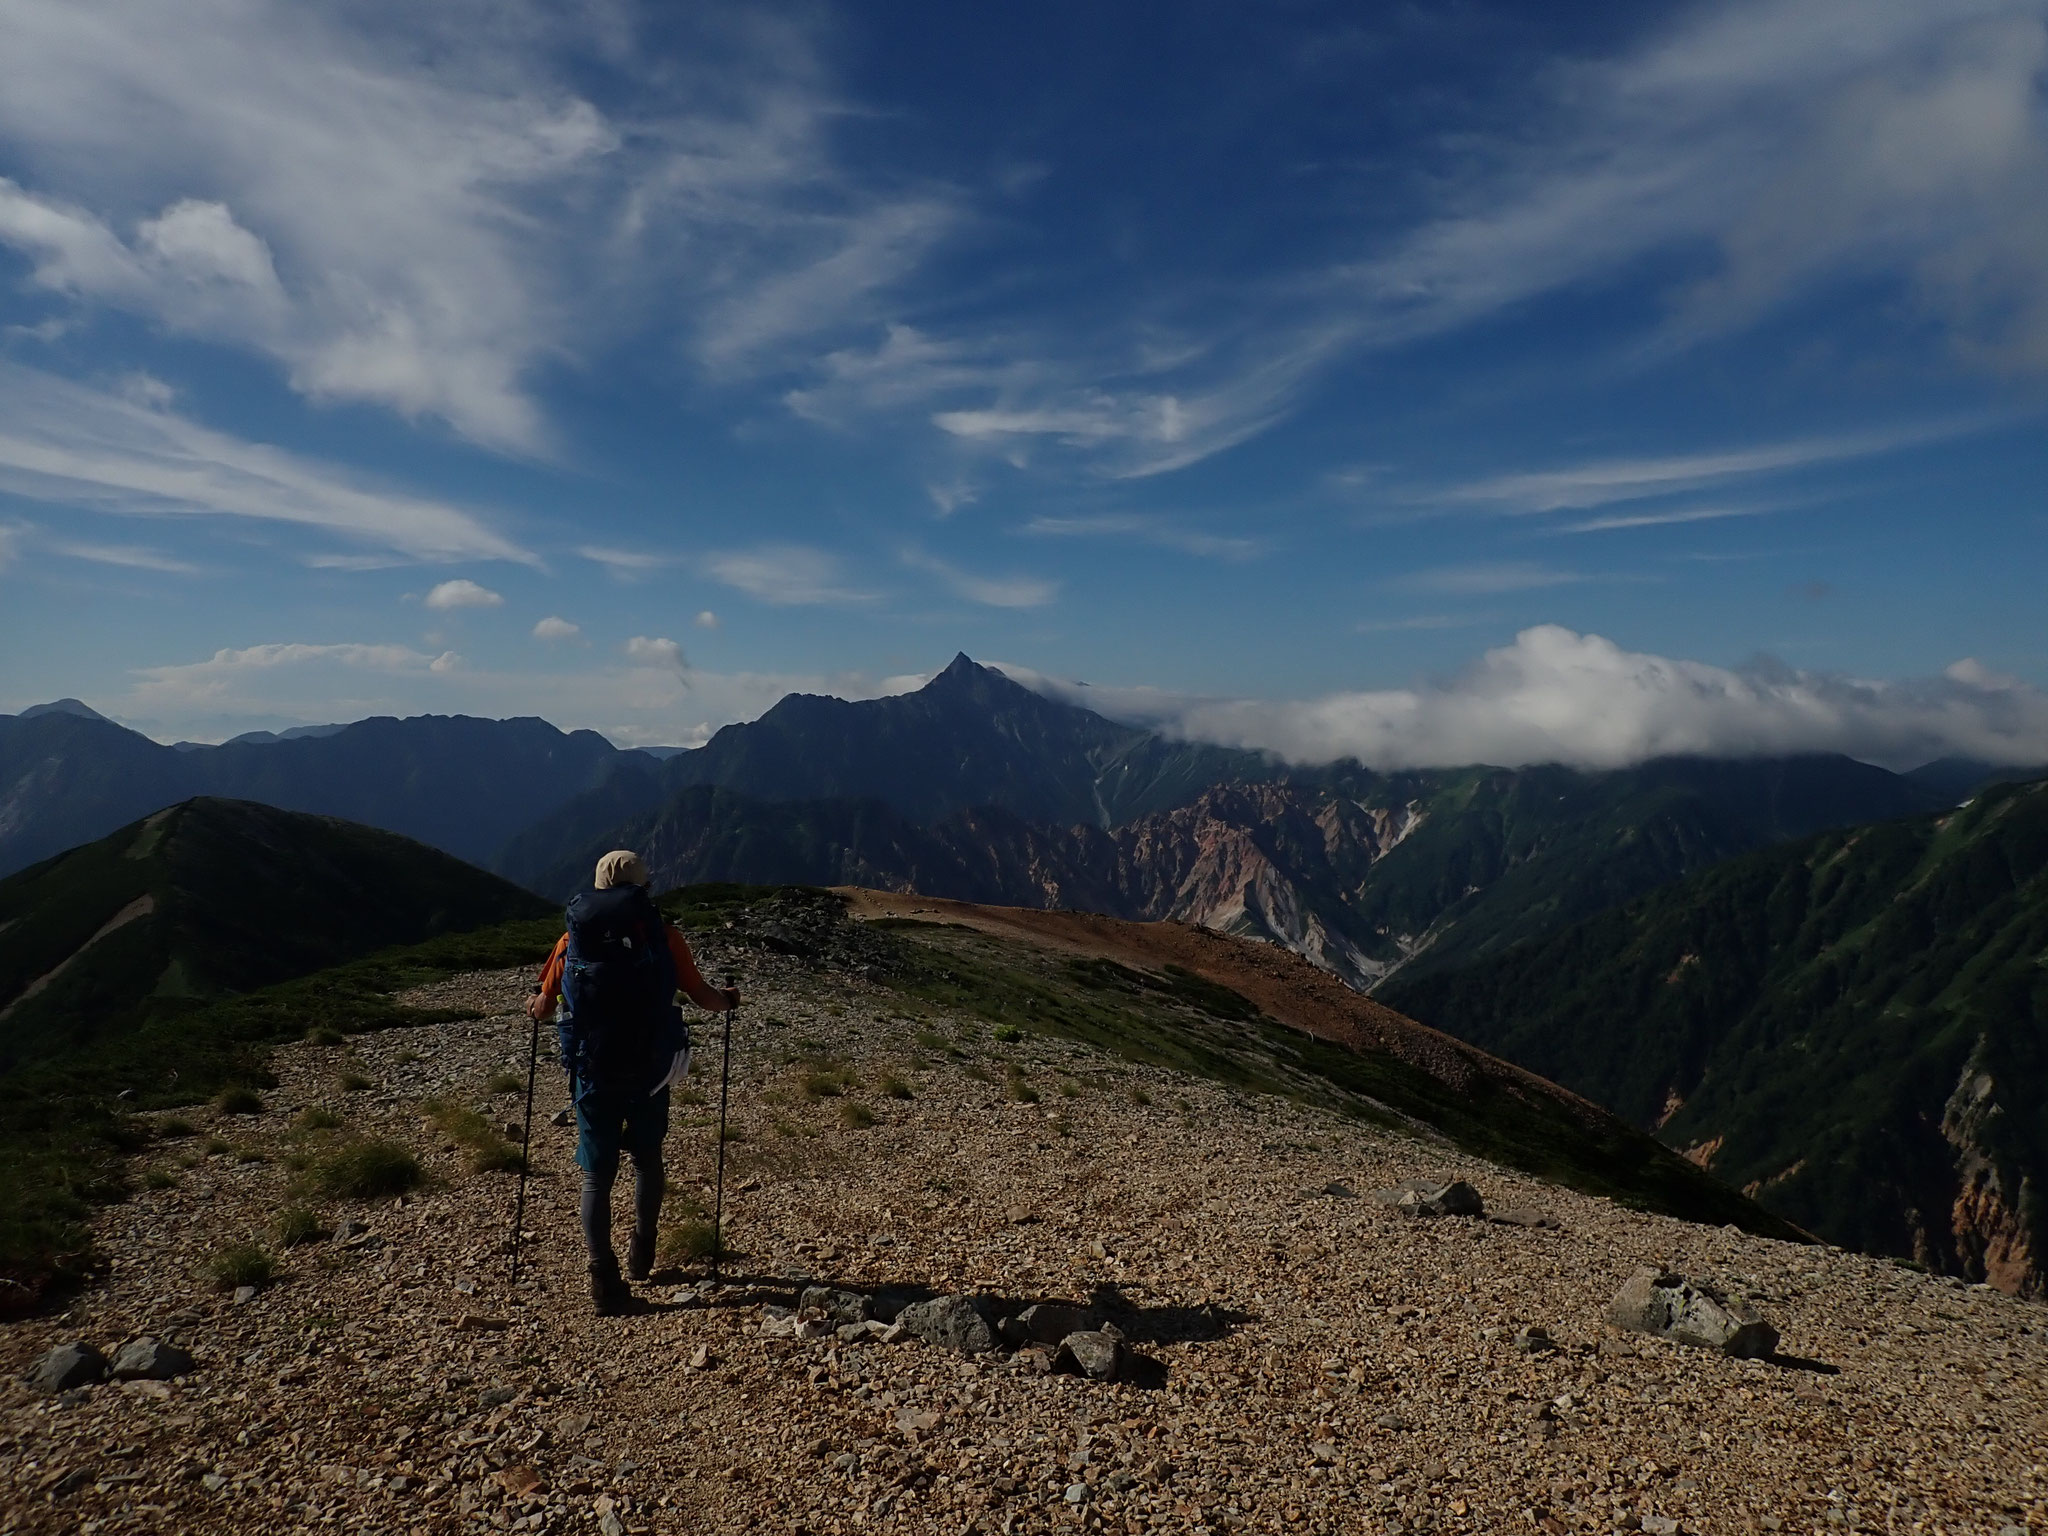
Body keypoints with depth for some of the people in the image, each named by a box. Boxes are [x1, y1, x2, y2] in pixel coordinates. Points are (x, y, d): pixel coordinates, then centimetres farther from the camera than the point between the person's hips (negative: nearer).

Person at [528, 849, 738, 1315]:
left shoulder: (571, 940, 2)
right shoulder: (662, 934, -4)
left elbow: (542, 1009, 10)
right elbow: (704, 998, -3)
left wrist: (534, 1003, 34)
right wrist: (726, 998, 19)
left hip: (593, 1074, 1)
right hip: (649, 1072, 0)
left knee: (597, 1176, 10)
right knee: (647, 1159, 23)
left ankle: (604, 1279, 1)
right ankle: (641, 1253, 34)